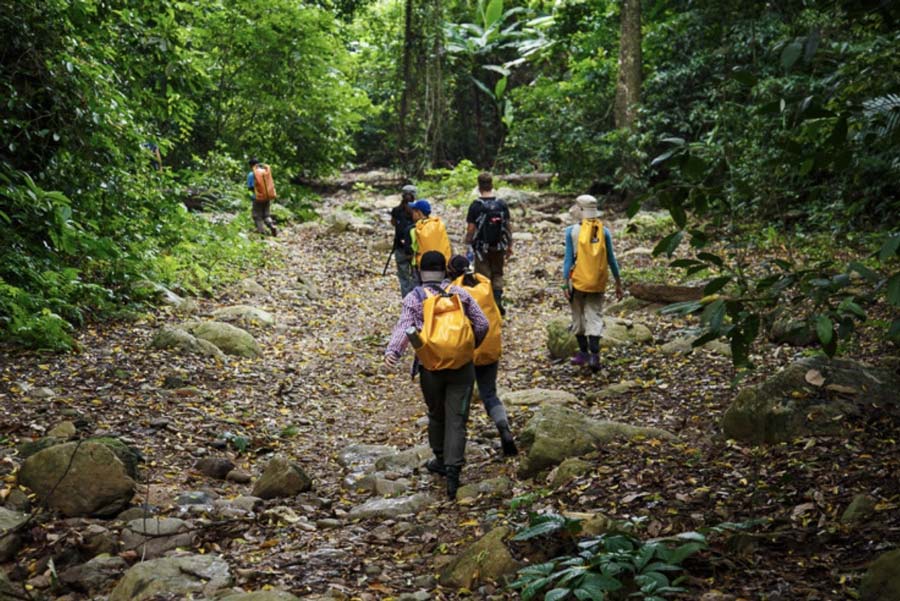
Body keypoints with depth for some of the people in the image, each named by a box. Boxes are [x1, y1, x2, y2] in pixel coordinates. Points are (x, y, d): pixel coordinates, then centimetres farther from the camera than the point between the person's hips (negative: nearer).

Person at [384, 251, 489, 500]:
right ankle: (452, 471, -10)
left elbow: (403, 328, -17)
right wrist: (471, 345, 18)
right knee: (456, 420, 0)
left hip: (431, 367, 0)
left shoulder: (414, 298, 0)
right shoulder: (459, 293, 3)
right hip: (461, 365, 0)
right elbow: (482, 324, 0)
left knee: (436, 415, 21)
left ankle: (441, 461, 36)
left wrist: (391, 352, -30)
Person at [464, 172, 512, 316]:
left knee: (484, 277, 6)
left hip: (481, 247, -3)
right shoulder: (501, 204, -3)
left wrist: (469, 246, -1)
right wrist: (509, 246, 11)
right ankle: (498, 302, 7)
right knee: (497, 274, 18)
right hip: (499, 247, 3)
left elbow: (470, 229, -12)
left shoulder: (475, 206, -13)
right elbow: (508, 227, 2)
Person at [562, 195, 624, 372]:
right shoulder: (604, 231, 0)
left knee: (578, 317, 13)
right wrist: (618, 283, 11)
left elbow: (569, 259, -8)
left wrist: (565, 283, -4)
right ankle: (594, 355, -6)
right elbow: (611, 260, 3)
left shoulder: (572, 231, -7)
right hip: (598, 283, 2)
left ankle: (584, 352, 22)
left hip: (578, 281, -2)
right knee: (594, 316, 5)